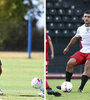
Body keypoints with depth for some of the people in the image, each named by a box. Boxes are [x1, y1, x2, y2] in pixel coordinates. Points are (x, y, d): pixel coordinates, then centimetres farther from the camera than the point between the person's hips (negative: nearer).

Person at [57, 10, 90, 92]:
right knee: (70, 63, -11)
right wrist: (68, 47, 36)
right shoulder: (80, 29, 9)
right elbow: (75, 38, 27)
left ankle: (81, 88, -31)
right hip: (82, 52, 5)